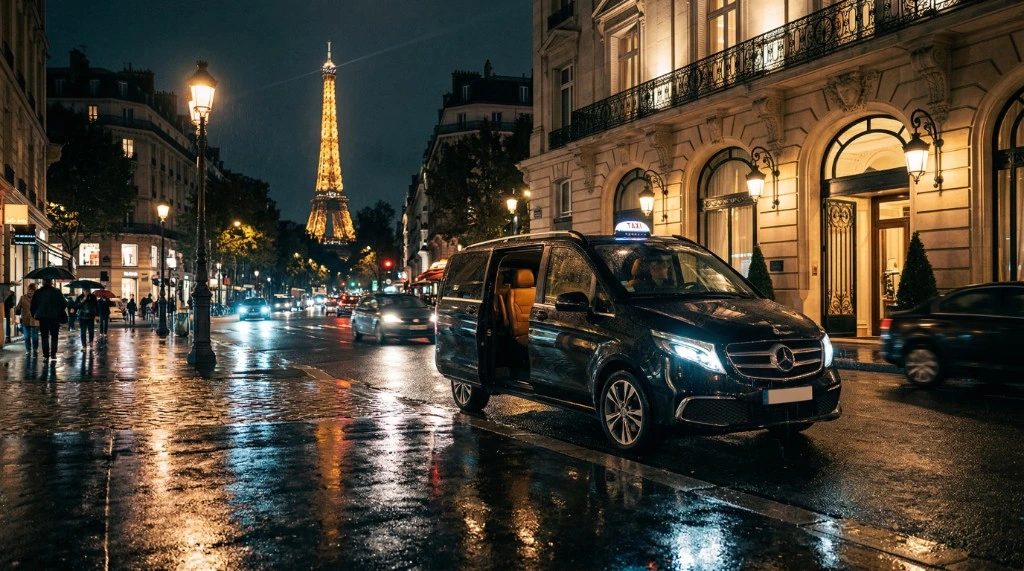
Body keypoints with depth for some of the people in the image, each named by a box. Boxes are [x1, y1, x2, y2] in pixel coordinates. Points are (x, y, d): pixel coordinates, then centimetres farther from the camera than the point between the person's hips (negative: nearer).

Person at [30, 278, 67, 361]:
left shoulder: (38, 292, -2)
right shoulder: (57, 292, -7)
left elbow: (33, 305, 1)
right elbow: (64, 304, -8)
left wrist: (34, 314, 14)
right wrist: (60, 312, 8)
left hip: (42, 317, 1)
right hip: (55, 317, -1)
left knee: (44, 336, 10)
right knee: (54, 336, 7)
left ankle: (46, 354, 7)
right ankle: (53, 354, 1)